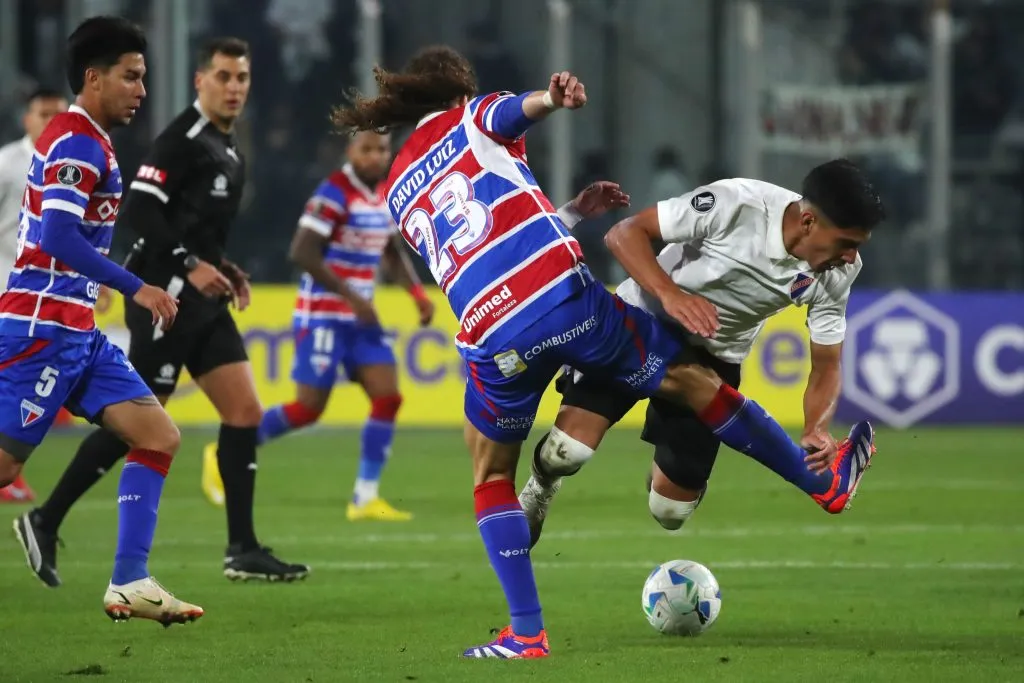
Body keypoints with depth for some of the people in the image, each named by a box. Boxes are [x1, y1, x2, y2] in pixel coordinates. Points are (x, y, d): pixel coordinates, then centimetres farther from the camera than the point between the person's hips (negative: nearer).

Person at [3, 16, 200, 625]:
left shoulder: (86, 143, 17)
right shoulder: (76, 143, -14)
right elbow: (57, 237, -25)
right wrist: (136, 289, -24)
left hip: (77, 332, 10)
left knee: (160, 436, 3)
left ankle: (130, 583, -1)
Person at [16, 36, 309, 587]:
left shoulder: (226, 148, 17)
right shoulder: (182, 139, -12)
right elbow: (138, 210, -20)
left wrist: (222, 269, 11)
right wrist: (190, 264, -24)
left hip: (202, 301, 9)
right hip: (166, 297, -9)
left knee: (244, 412, 1)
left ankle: (242, 552, 2)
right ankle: (46, 522, 6)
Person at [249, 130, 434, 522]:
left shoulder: (384, 195, 9)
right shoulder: (335, 192, -16)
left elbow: (393, 252, 24)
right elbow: (302, 253, -22)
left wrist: (417, 292, 9)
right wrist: (350, 296, -24)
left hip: (360, 315, 8)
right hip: (322, 314, -8)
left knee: (388, 398, -4)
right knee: (309, 408, -6)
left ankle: (365, 498, 1)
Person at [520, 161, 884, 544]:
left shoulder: (838, 273, -16)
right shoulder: (735, 204, -30)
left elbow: (826, 365, -6)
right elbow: (625, 234, -24)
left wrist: (816, 429, -27)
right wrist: (669, 294, -42)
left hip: (713, 358, 4)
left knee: (670, 512, -3)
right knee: (568, 450, -22)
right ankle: (540, 490, 15)